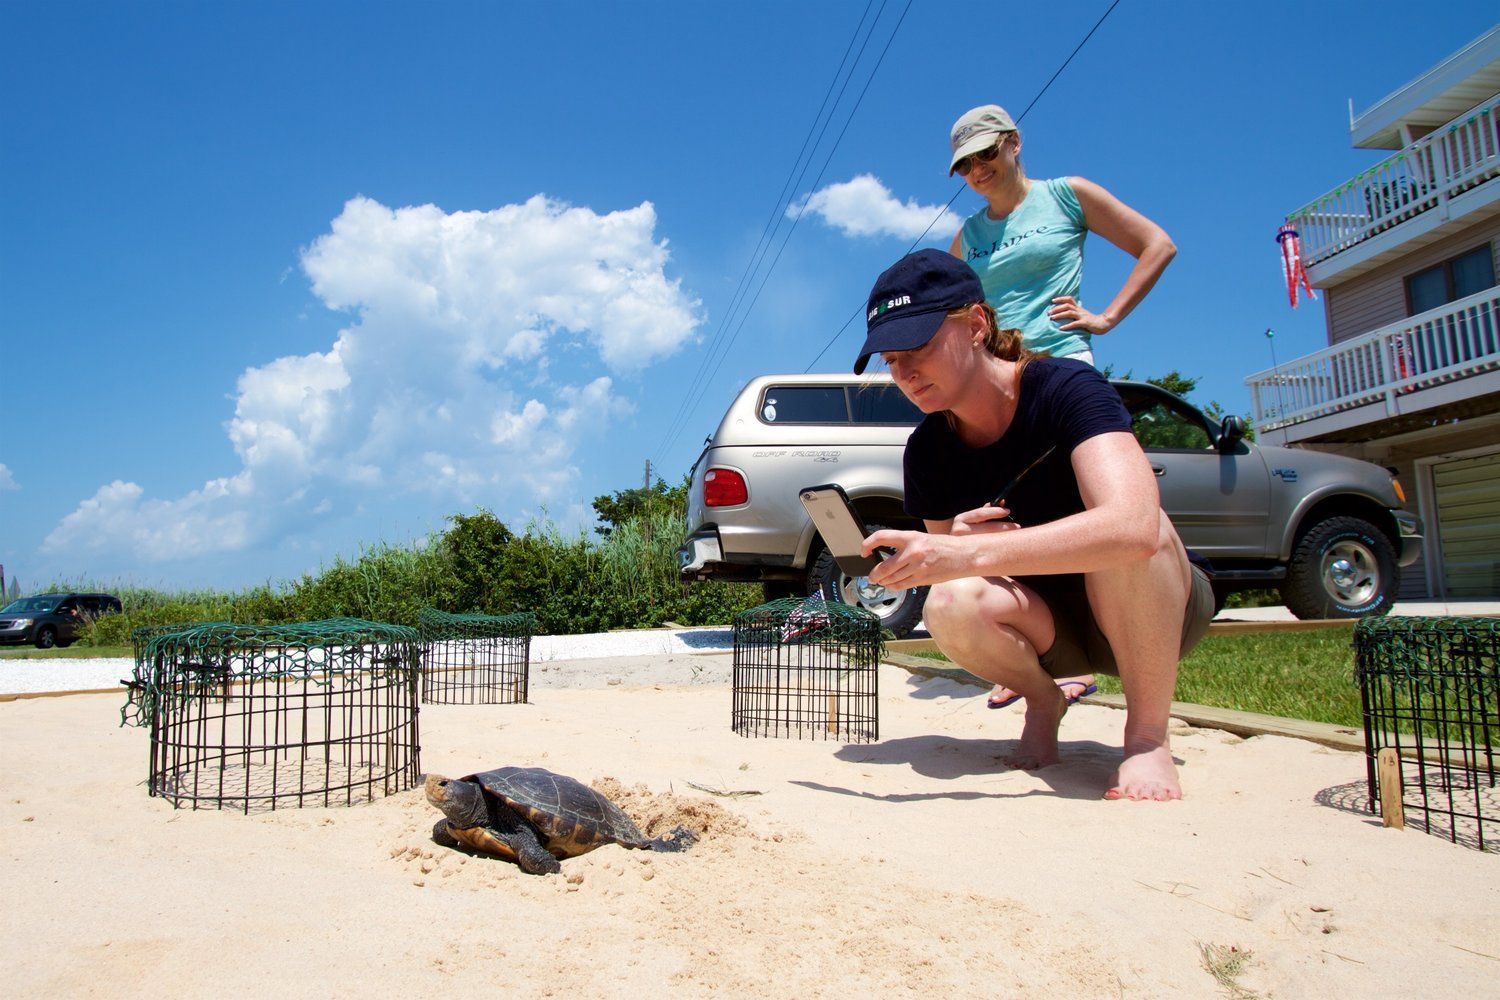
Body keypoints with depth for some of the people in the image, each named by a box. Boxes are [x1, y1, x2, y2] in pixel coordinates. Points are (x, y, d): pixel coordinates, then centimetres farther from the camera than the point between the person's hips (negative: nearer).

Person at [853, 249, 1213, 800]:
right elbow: (948, 572, -1)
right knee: (951, 607, -29)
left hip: (1157, 610, -3)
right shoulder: (927, 449, -8)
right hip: (1053, 629, 4)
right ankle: (1042, 702, 3)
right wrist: (954, 545, -26)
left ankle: (1149, 735, -15)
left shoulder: (1066, 388, -24)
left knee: (1127, 539, -37)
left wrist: (971, 553, -52)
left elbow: (1134, 526, -42)